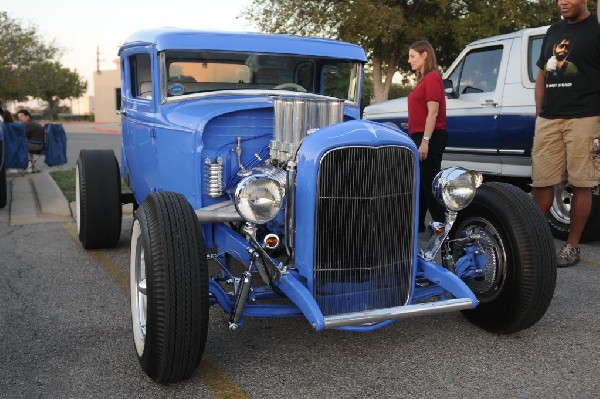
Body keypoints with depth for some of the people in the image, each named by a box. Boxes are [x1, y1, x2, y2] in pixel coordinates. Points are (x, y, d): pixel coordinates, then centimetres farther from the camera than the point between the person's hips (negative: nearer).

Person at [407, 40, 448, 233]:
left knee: (430, 183, -5)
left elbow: (433, 112, -18)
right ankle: (417, 223, 23)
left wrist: (425, 141, -22)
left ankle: (442, 224, 2)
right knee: (419, 182, 14)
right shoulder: (423, 79, 16)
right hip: (420, 137, 10)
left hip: (430, 138, -10)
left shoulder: (432, 78, -12)